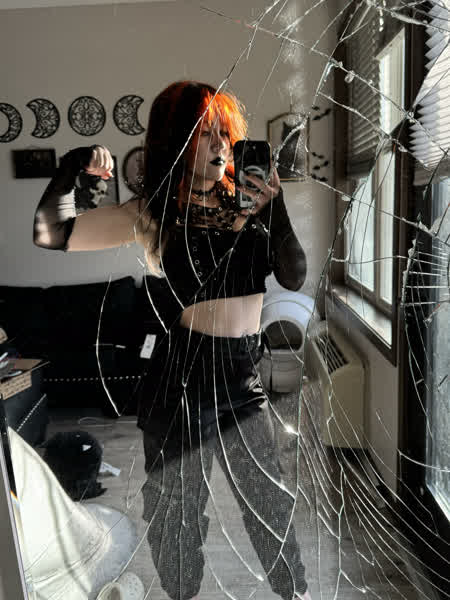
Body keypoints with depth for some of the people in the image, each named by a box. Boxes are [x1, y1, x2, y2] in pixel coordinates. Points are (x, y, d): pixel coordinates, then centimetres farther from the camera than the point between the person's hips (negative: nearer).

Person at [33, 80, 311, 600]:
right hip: (180, 377, -2)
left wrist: (275, 208, -16)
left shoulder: (247, 203, 4)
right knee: (175, 508, 16)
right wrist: (74, 166, -17)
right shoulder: (153, 212, -3)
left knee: (269, 499, 18)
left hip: (243, 376, 3)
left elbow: (294, 279, -5)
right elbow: (52, 234, -6)